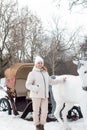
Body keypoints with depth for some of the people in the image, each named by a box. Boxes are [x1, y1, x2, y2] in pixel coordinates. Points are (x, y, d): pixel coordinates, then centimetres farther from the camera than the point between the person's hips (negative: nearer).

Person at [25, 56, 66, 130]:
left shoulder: (45, 73, 16)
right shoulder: (32, 73, -3)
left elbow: (51, 81, 28)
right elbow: (28, 85, -7)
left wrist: (61, 80, 28)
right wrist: (35, 88, -24)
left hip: (45, 95, 5)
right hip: (36, 95, -5)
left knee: (45, 111, 3)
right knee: (36, 111, 2)